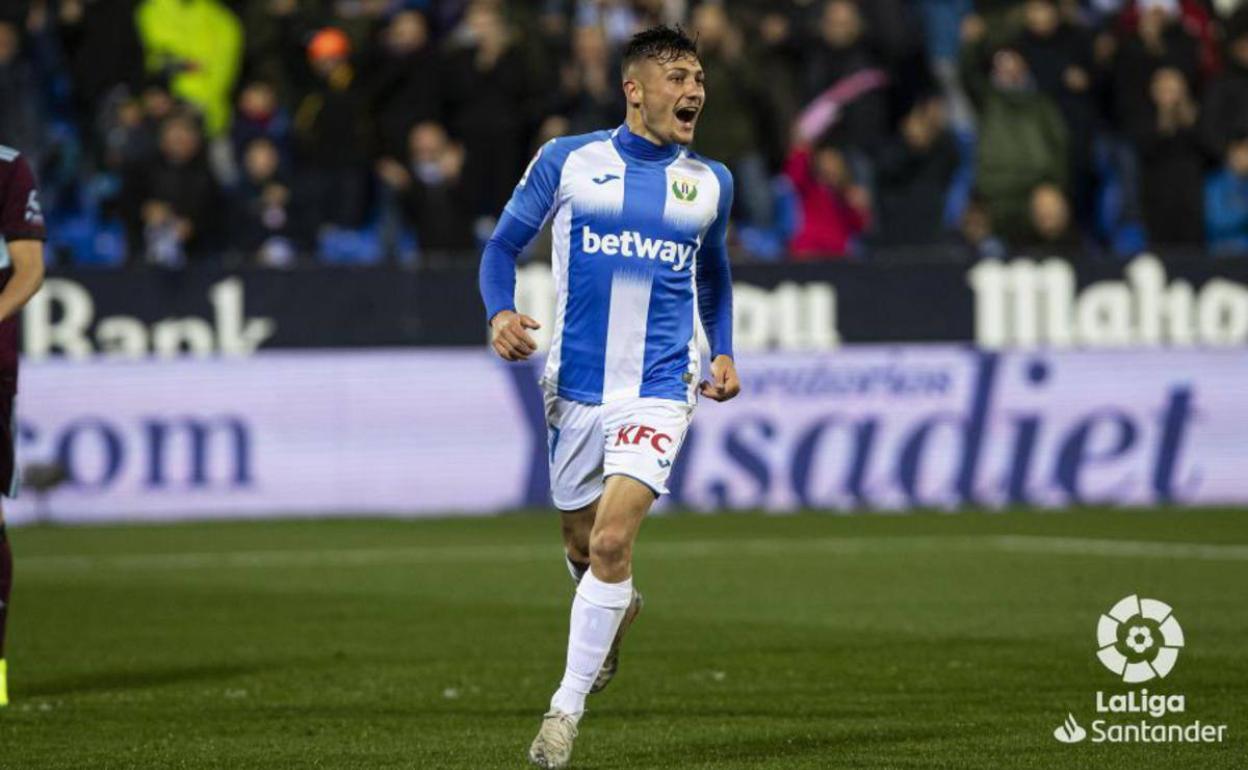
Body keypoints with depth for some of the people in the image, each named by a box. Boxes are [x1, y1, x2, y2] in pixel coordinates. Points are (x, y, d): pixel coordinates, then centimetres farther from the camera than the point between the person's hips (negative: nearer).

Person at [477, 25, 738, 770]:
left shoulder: (710, 182, 6)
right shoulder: (566, 161, -1)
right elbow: (504, 244, 5)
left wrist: (723, 352, 9)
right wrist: (501, 313, -14)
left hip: (659, 391, -1)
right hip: (576, 387, 1)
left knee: (611, 542, -17)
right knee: (583, 545, 13)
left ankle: (567, 708, -6)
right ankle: (619, 610, 50)